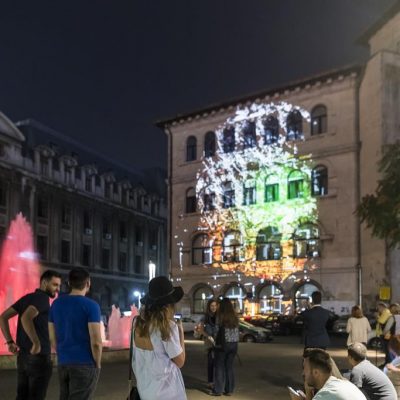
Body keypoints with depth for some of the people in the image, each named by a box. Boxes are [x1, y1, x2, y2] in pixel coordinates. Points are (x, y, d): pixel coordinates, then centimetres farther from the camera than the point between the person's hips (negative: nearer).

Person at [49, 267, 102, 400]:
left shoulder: (56, 303, 7)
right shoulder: (91, 305, -11)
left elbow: (53, 337, 13)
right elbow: (96, 342, -15)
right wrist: (98, 364, -1)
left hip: (62, 363, 6)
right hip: (85, 364, -6)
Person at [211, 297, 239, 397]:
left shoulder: (220, 316, -10)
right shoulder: (235, 317, 5)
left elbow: (217, 330, -7)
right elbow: (237, 331, 9)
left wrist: (216, 341, 6)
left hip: (222, 344, -5)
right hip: (234, 344, 5)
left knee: (219, 367, 4)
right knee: (229, 367, 11)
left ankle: (218, 390, 6)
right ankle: (229, 390, 13)